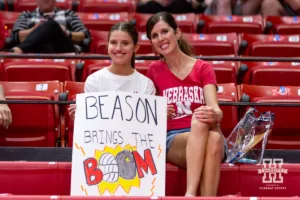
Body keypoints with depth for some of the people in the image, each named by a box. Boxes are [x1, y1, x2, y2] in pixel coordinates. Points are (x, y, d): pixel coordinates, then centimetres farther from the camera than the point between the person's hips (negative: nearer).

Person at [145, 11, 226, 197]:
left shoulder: (203, 68, 6)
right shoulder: (154, 71, 9)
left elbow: (215, 110, -8)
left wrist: (214, 115, -32)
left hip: (209, 139, 1)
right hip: (171, 140, 0)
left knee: (214, 137, -37)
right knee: (199, 124, -35)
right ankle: (191, 195, -46)